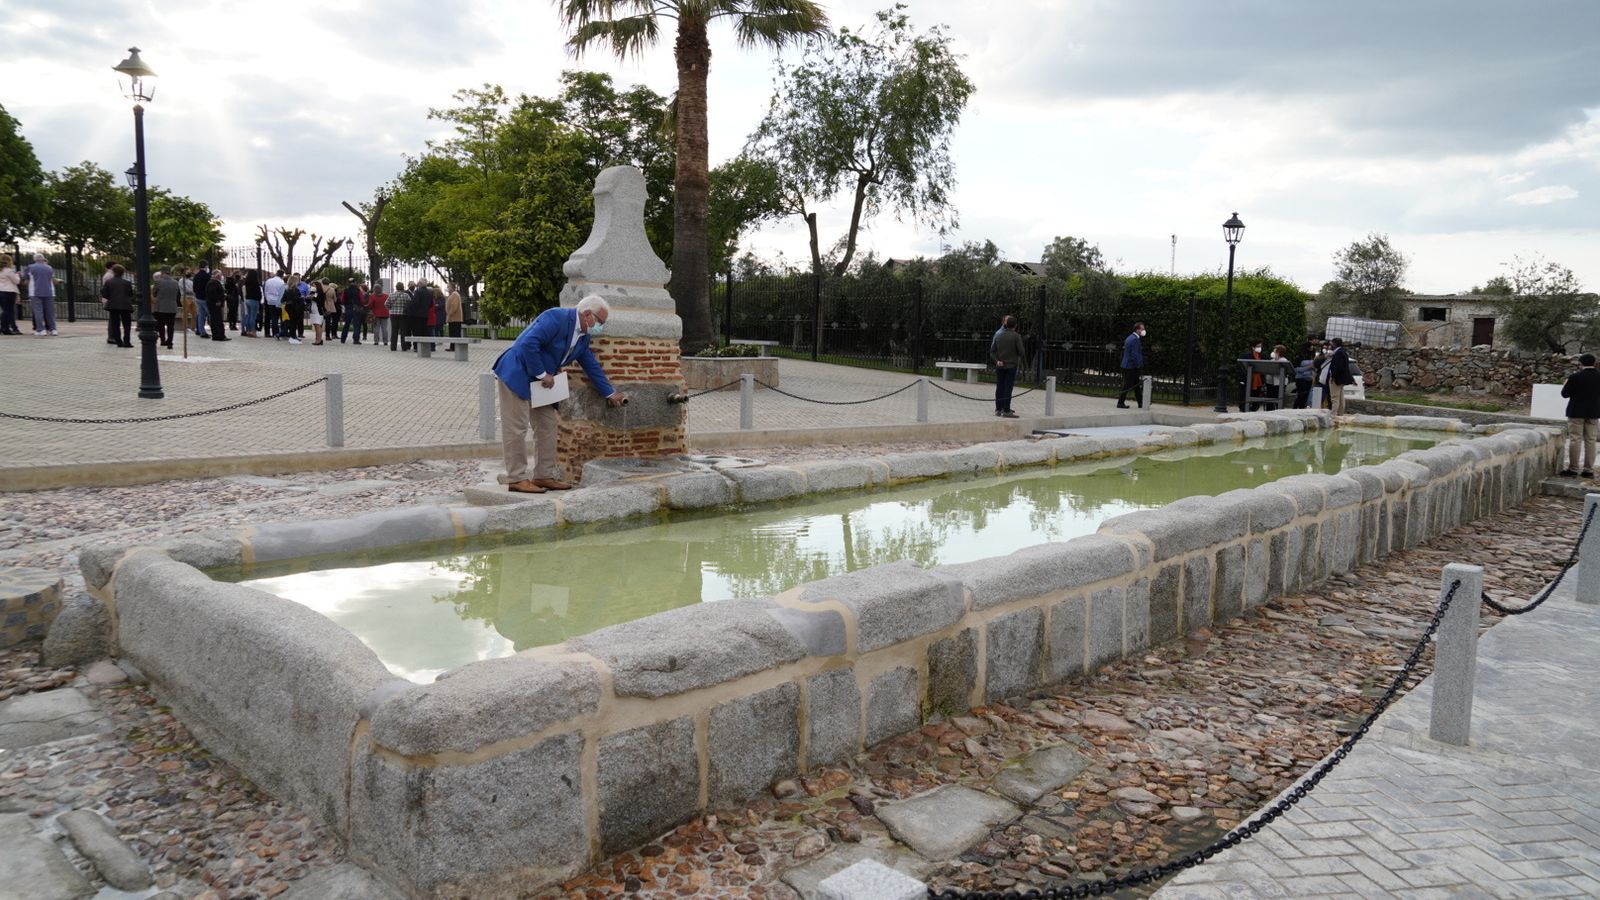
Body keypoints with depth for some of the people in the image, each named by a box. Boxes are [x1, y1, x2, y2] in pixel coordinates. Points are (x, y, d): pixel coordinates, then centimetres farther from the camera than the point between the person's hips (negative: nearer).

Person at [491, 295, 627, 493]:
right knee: (517, 428, -6)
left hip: (539, 381, 9)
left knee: (547, 425, 8)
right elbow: (528, 344, -29)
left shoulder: (583, 336, 7)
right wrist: (542, 374, -21)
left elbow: (592, 365, 16)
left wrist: (610, 393, 16)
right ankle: (516, 479, -2)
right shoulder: (556, 318, -21)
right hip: (517, 374, -9)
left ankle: (544, 475, 14)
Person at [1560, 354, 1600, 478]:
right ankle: (1589, 470, 9)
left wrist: (1567, 382, 7)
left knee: (1575, 440, 1)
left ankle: (1572, 469, 1)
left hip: (1577, 412, -4)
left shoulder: (1575, 377, -14)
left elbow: (1565, 393, -8)